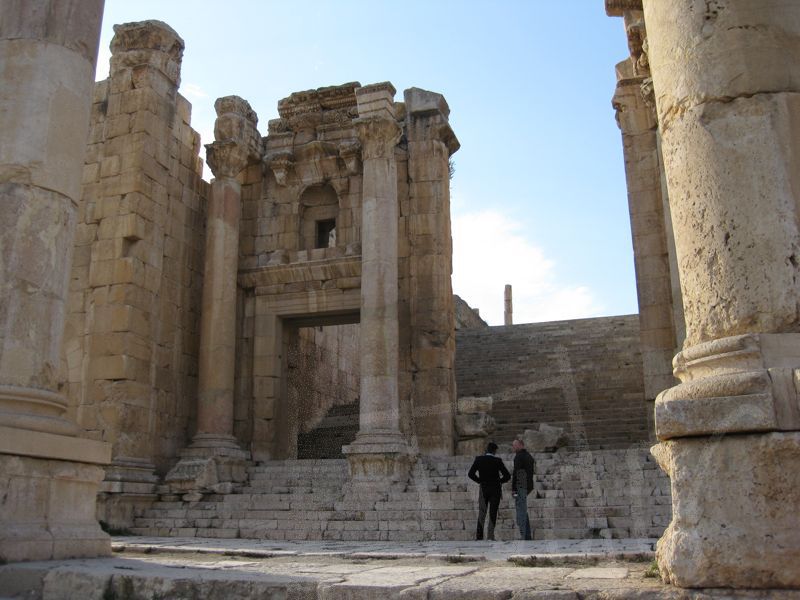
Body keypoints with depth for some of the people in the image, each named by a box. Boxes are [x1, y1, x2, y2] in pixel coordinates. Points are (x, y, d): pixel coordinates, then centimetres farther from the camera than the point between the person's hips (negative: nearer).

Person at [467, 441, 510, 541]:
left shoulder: (478, 459, -5)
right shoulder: (498, 461, -9)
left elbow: (470, 474, -8)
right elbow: (507, 476, -9)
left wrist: (479, 481, 6)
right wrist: (499, 481, 7)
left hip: (484, 489, 1)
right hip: (495, 489, -1)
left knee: (481, 513, 10)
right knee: (493, 513, 4)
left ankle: (479, 535, 2)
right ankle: (490, 535, -3)